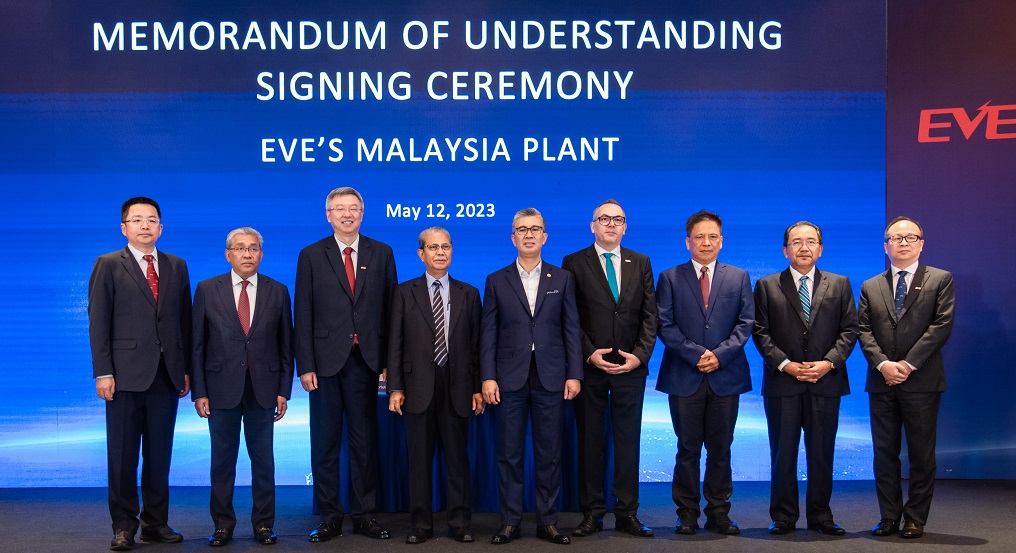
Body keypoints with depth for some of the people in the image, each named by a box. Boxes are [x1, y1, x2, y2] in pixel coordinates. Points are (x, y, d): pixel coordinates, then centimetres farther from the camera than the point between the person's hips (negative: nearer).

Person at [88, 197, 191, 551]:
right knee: (123, 455, 3)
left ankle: (156, 523, 19)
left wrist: (187, 369, 6)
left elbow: (185, 320, 11)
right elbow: (98, 322, -2)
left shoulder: (177, 266, 12)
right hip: (126, 375, -3)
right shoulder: (108, 265, 2)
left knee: (160, 455, 9)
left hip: (167, 375, 3)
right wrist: (103, 373, -9)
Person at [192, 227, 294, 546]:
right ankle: (223, 525, 19)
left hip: (263, 389, 1)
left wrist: (283, 390, 0)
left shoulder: (278, 292, 4)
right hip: (222, 388, 0)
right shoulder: (207, 289, 2)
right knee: (222, 460, 7)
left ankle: (263, 524, 17)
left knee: (263, 460, 7)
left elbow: (286, 346, 5)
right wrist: (199, 392, -4)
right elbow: (197, 345, 2)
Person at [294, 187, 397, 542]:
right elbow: (302, 315, 0)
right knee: (325, 443, 6)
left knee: (365, 441, 8)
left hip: (366, 361, 1)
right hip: (326, 361, -1)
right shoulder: (311, 256, 4)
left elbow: (391, 309, 5)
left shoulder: (381, 253, 7)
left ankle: (364, 515, 18)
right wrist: (305, 365, -7)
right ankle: (330, 518, 16)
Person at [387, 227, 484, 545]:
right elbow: (395, 343, 2)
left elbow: (476, 344, 6)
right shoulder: (405, 292, 5)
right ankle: (420, 524, 15)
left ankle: (460, 522, 16)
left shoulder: (468, 294, 9)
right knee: (419, 459, 6)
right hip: (419, 387, -1)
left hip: (457, 387, 1)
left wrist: (478, 388, 0)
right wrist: (395, 388, -5)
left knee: (458, 458, 6)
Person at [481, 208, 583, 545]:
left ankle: (547, 522, 15)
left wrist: (574, 374, -3)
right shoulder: (496, 281, 6)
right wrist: (488, 377, -4)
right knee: (509, 454, 5)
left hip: (550, 378, 0)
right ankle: (510, 522, 14)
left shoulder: (562, 279, 7)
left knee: (549, 454, 5)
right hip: (510, 379, 0)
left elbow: (571, 329, 5)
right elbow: (488, 333, 3)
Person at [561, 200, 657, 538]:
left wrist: (640, 355, -7)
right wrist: (589, 354, -12)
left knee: (628, 442, 6)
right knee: (590, 442, 5)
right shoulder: (574, 264, 2)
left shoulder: (641, 263, 10)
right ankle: (592, 513, 13)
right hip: (590, 367, -2)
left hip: (631, 367, 2)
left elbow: (649, 315, 5)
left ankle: (627, 514, 14)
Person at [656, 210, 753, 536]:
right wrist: (696, 354, -14)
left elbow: (745, 323, 3)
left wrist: (720, 354, -11)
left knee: (720, 449, 7)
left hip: (726, 376, 1)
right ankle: (687, 514, 13)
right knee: (688, 449, 5)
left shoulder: (739, 278, 10)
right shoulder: (670, 278, 5)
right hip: (685, 377, -1)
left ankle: (718, 513, 16)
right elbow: (665, 325, -3)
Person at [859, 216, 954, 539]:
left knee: (921, 454, 3)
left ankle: (915, 520, 12)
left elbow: (942, 325, -6)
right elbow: (863, 330, 5)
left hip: (921, 381, -3)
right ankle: (889, 518, 14)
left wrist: (908, 363, -13)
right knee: (884, 452, 6)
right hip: (882, 381, 3)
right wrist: (882, 363, -12)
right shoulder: (870, 287, 13)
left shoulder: (940, 280, 4)